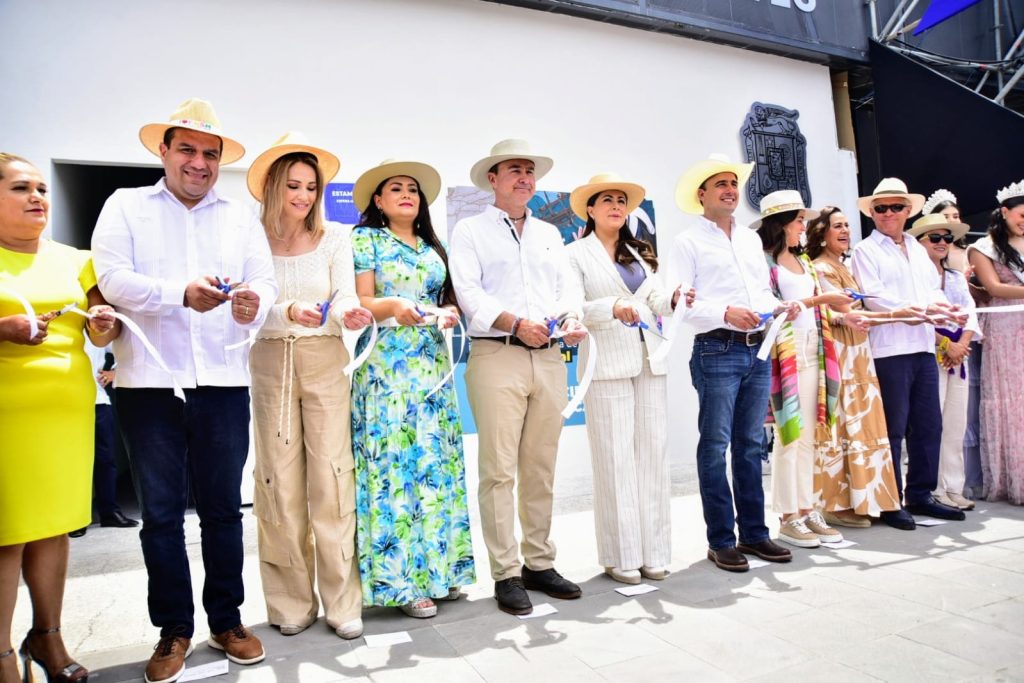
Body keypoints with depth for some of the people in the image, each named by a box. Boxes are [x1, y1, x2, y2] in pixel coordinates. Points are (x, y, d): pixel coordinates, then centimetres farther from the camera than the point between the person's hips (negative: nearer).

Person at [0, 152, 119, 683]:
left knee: (54, 525, 8)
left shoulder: (73, 260, 15)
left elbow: (102, 336, 17)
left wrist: (103, 324, -4)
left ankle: (47, 636, 22)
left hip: (70, 406, 4)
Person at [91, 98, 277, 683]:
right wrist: (181, 294, -21)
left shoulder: (243, 219, 12)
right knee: (161, 512, 8)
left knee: (223, 507, 8)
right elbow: (113, 278, -6)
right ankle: (174, 628, 23)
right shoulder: (126, 206, 8)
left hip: (224, 382, 1)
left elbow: (266, 282, 1)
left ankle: (227, 619, 24)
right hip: (150, 381, -1)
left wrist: (254, 304, -22)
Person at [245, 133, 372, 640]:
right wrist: (291, 312, -24)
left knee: (332, 477, -4)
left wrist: (349, 313, -27)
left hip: (326, 361, 0)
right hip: (271, 363, 1)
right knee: (280, 480, 4)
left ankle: (341, 601, 7)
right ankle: (291, 601, 17)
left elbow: (345, 298, -4)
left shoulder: (335, 236, 4)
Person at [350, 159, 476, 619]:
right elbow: (360, 301, -5)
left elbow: (451, 299, 17)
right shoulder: (366, 240, 3)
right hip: (385, 366, -5)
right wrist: (392, 306, -25)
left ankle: (438, 567, 16)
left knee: (436, 463, 6)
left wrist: (450, 313, -5)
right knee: (393, 464, -6)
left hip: (433, 366, 6)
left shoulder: (434, 248, 18)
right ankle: (400, 579, 4)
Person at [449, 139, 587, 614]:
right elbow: (469, 293, -7)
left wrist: (572, 317, -8)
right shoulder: (470, 231, 7)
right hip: (496, 358, -5)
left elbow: (569, 285, 14)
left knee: (541, 469, 9)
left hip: (549, 358, 5)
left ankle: (539, 564, 21)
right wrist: (514, 322, -21)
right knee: (499, 470, -4)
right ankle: (506, 575, 6)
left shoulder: (549, 233, 23)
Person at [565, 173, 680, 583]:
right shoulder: (576, 254, 4)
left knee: (652, 453, 5)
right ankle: (621, 556, 6)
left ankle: (653, 551, 14)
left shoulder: (641, 253, 20)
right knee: (616, 458, -3)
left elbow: (656, 302, 11)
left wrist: (673, 301, -11)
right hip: (608, 364, -5)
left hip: (650, 362, 5)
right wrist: (612, 308, -23)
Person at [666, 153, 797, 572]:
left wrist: (779, 307, 2)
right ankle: (720, 541, 9)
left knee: (750, 444, 12)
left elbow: (763, 291, 22)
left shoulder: (751, 239, 20)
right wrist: (725, 313, -21)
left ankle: (753, 533, 22)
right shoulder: (689, 243, -1)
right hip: (717, 351, -6)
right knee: (715, 446, -1)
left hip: (758, 350, 6)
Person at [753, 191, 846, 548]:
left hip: (812, 353, 7)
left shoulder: (803, 260, 18)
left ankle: (807, 510, 18)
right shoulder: (764, 261, -5)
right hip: (784, 355, -7)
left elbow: (814, 310, 19)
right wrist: (818, 300, -13)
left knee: (809, 435, 9)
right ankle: (788, 518, 5)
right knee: (790, 434, -4)